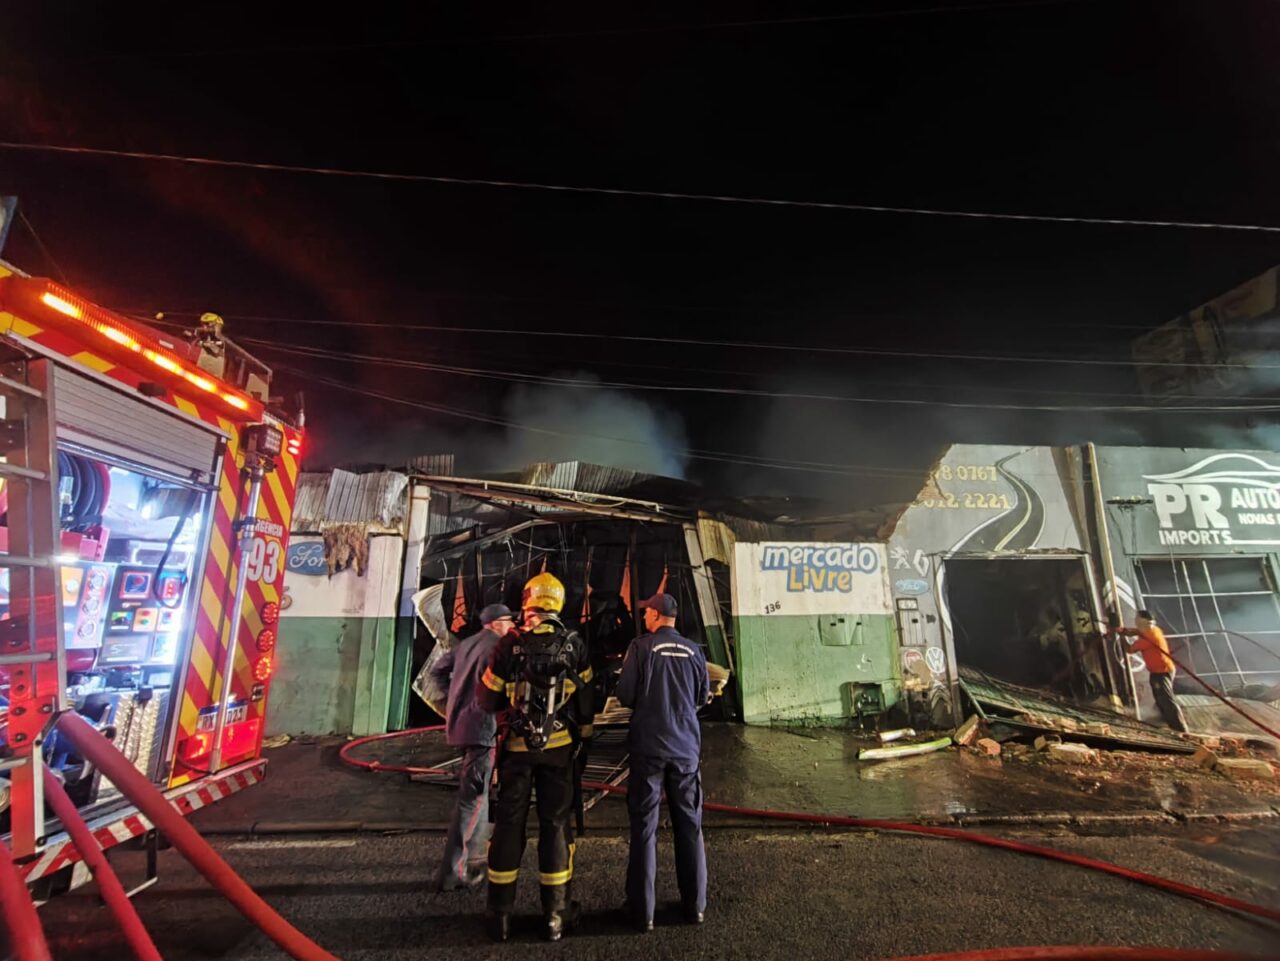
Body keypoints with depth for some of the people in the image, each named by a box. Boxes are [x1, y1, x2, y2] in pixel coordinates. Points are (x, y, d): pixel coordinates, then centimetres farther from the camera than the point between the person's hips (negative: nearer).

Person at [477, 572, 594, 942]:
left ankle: (500, 913, 26)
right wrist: (583, 739, 13)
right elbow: (586, 702, -1)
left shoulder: (509, 645, -11)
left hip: (516, 748, 0)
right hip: (559, 748, 0)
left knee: (508, 824, 14)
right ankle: (555, 915, 21)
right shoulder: (575, 646, -8)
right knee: (555, 825, 12)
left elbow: (487, 698, -3)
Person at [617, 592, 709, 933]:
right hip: (686, 747, 3)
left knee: (644, 827, 10)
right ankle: (695, 905, 27)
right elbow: (703, 696, 7)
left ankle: (642, 909, 18)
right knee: (689, 825, 16)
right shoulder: (693, 650, -2)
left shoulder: (641, 646, -11)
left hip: (648, 747, -3)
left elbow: (625, 695, -10)